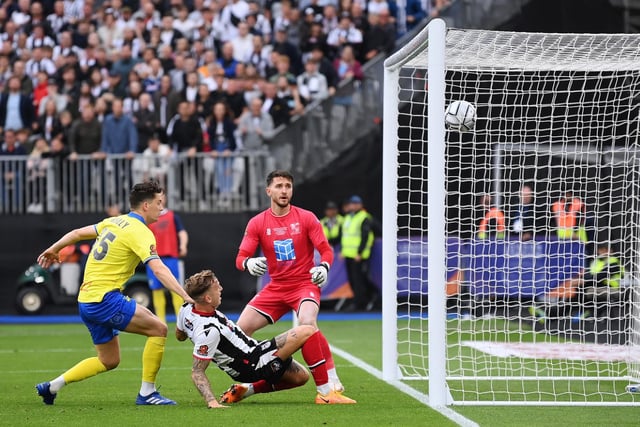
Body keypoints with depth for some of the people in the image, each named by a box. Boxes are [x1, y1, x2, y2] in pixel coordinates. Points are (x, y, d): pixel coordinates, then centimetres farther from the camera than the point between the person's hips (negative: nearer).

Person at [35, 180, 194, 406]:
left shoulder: (114, 222, 14)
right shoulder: (140, 232, -12)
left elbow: (78, 233, 24)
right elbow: (159, 270, -24)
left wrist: (52, 250, 40)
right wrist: (186, 297, -29)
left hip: (86, 301, 9)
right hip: (105, 300, -9)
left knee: (109, 361, 18)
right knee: (158, 328, -11)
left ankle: (52, 386, 18)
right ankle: (146, 393, -7)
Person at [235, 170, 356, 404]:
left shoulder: (306, 218, -3)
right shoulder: (257, 223, 2)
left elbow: (326, 250, -4)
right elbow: (240, 258, -3)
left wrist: (324, 267, -26)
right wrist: (249, 263, -27)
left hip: (305, 284, -4)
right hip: (276, 287, 4)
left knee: (307, 323, -33)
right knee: (241, 328, -8)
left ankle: (331, 389, -31)